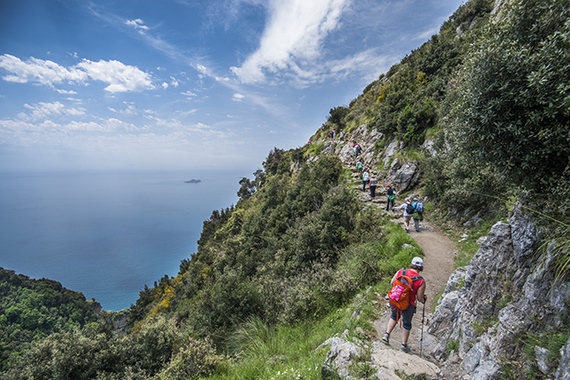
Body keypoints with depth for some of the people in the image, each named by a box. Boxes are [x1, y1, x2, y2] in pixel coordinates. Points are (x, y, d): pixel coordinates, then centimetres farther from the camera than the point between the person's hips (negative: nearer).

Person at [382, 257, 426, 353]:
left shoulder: (401, 271, -9)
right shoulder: (421, 281, -15)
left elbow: (392, 282, 3)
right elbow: (419, 298, -10)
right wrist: (424, 299, 13)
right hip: (408, 306, -2)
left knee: (394, 316, 32)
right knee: (407, 324, 23)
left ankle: (387, 334, 26)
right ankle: (404, 345, 36)